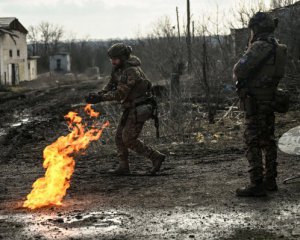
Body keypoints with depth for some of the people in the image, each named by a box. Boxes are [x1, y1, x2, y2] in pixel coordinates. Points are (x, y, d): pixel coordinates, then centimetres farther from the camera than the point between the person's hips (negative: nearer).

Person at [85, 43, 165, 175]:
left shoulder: (131, 72, -24)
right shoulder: (120, 68, 6)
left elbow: (120, 94, -25)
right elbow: (111, 85, 10)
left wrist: (100, 98, -24)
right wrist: (99, 94, -7)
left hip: (139, 110, -10)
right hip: (130, 108, 10)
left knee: (129, 139, -7)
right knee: (120, 136, 8)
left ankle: (156, 157, 1)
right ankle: (123, 167, 12)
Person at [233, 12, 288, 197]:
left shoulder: (260, 47, -17)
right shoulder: (277, 48, 13)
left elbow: (240, 69, -20)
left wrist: (237, 75, 2)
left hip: (256, 101, -9)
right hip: (270, 100, 9)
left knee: (253, 142, -8)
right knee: (268, 141, 16)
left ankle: (257, 185, -10)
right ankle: (270, 180, 23)